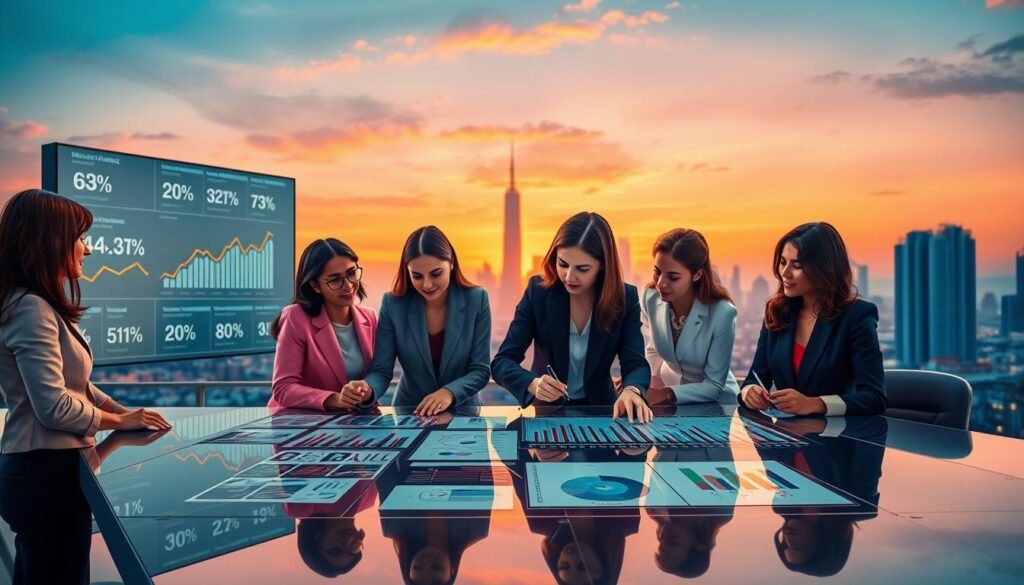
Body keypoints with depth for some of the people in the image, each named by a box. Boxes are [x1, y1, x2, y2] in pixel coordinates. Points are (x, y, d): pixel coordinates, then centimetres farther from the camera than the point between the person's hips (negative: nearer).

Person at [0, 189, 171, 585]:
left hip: (40, 469, 10)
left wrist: (124, 411, 5)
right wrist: (119, 422, -10)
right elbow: (54, 406, -24)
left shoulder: (41, 307, 12)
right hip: (46, 472, -10)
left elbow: (76, 386, 16)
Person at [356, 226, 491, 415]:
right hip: (409, 413, 1)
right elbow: (381, 370, -7)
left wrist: (450, 392, -26)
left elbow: (480, 370, -7)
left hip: (462, 412, -1)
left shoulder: (476, 300, -8)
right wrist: (367, 389, -29)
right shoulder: (393, 304, -7)